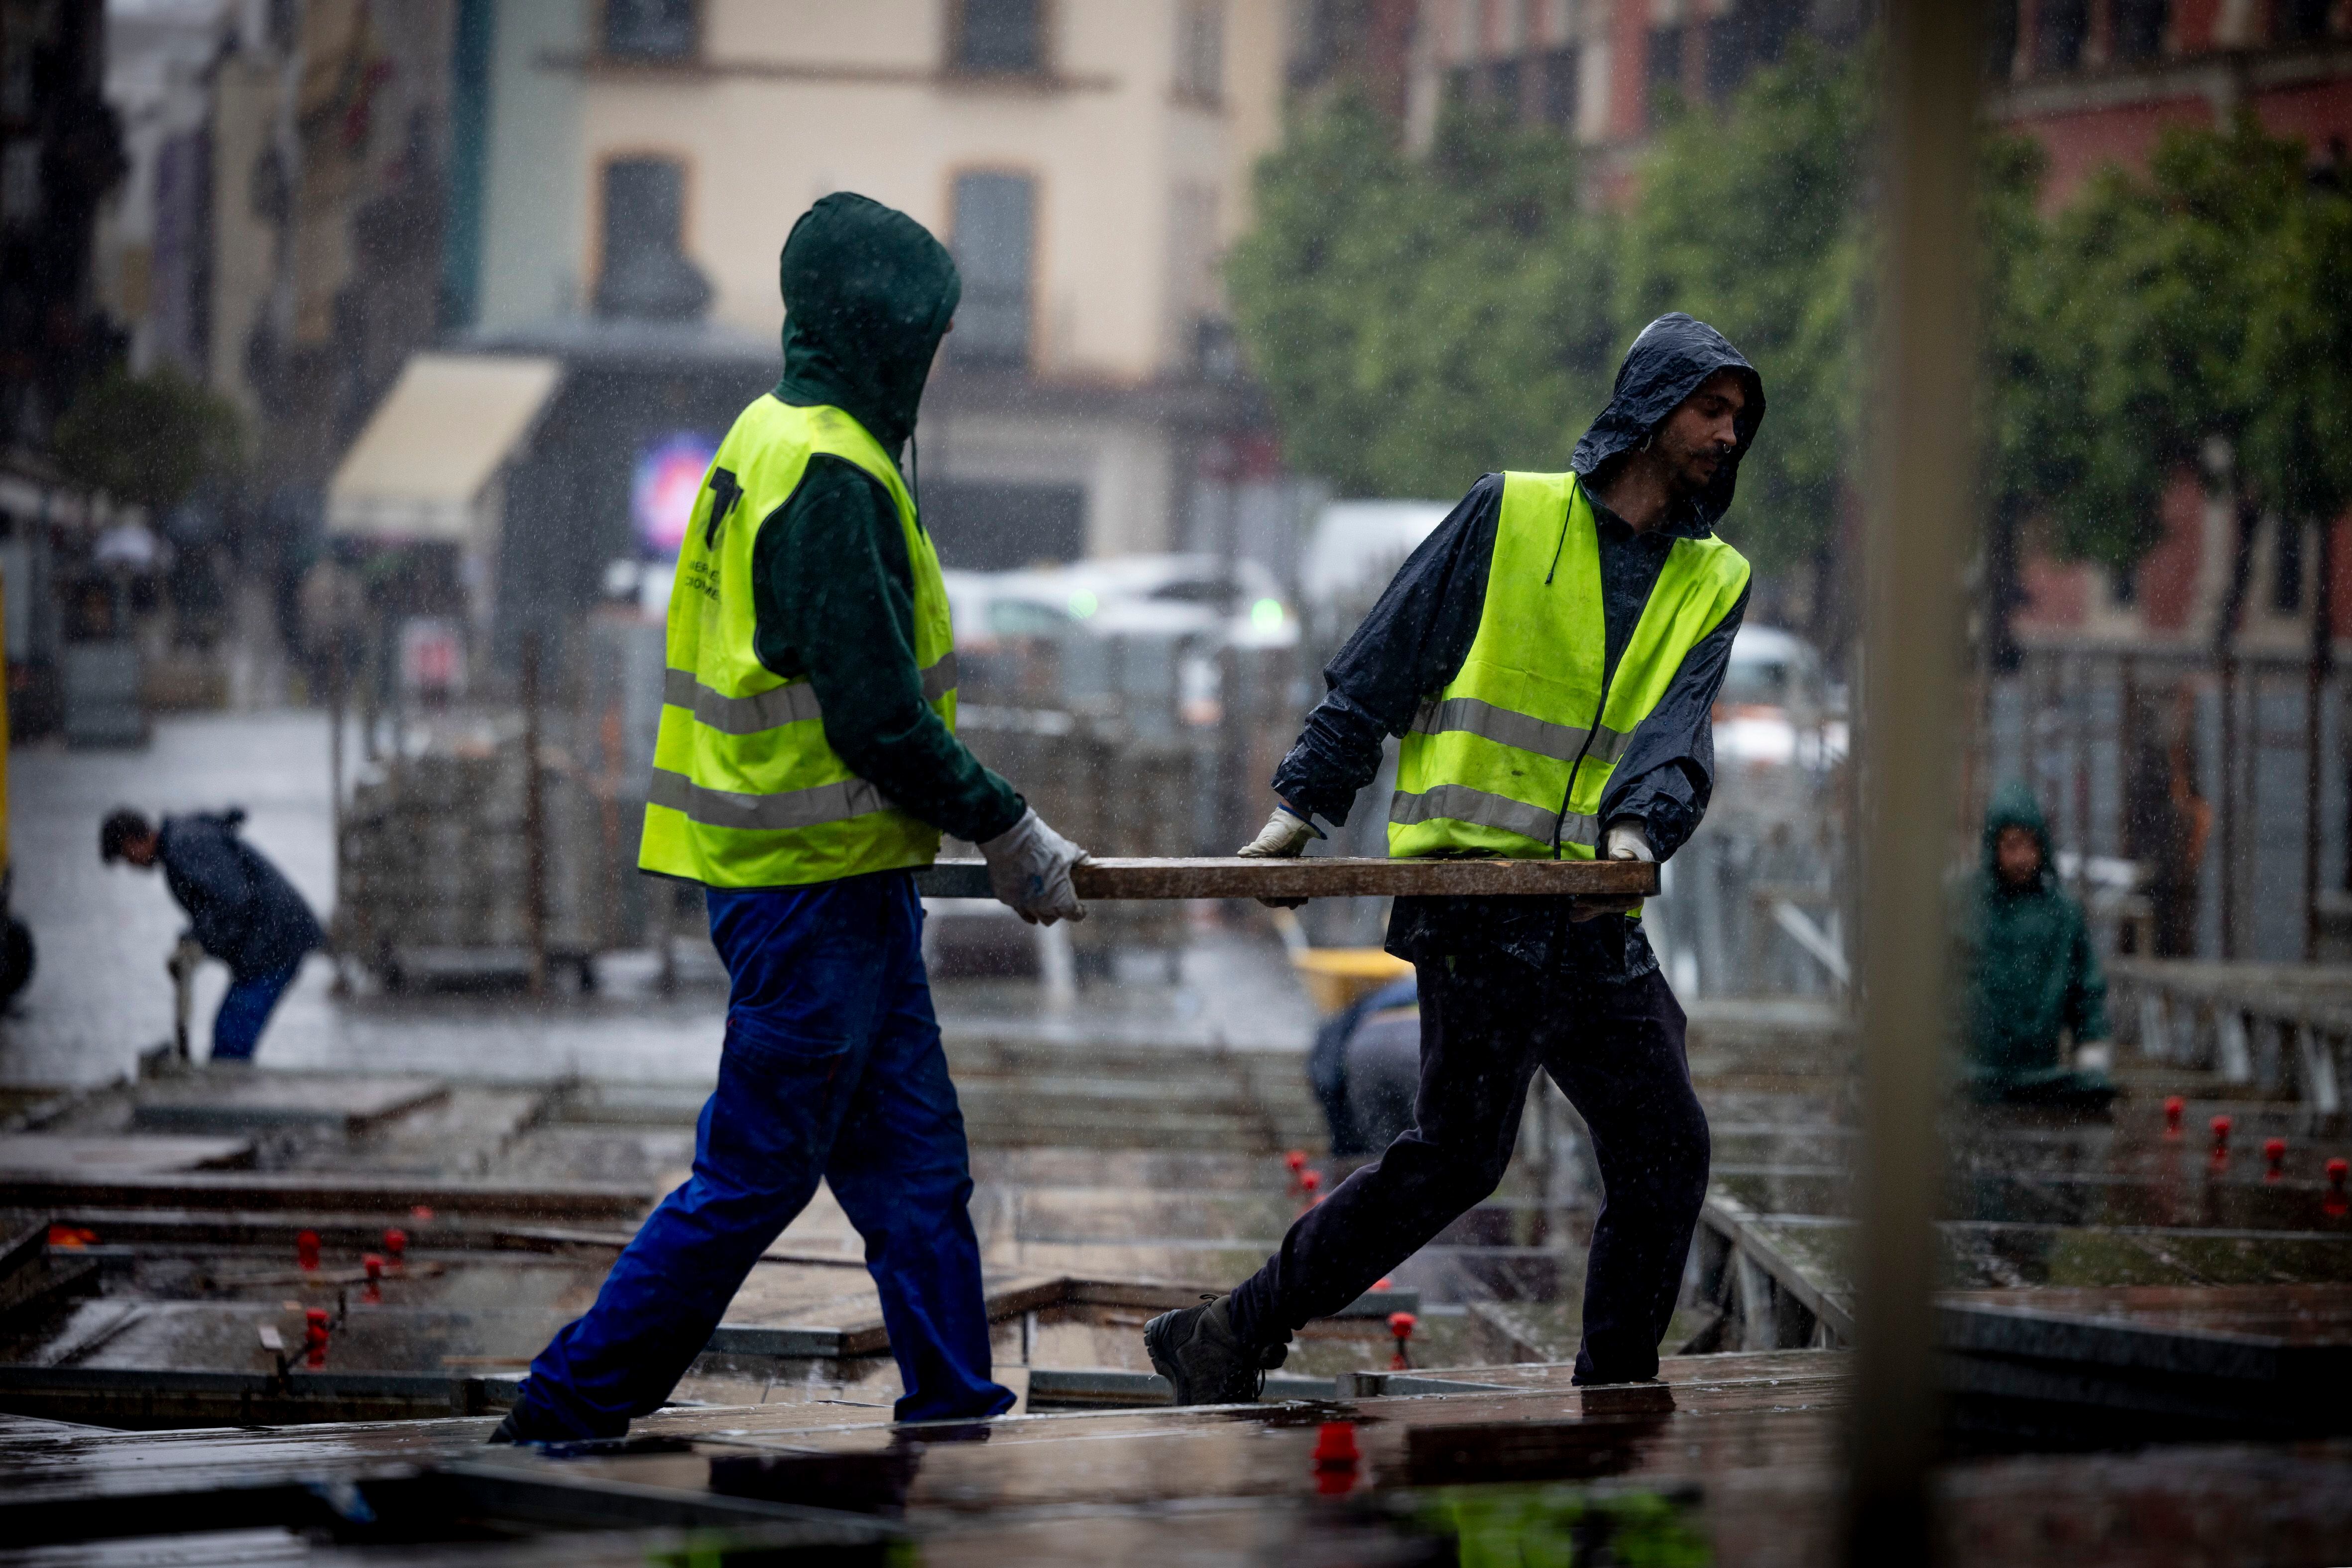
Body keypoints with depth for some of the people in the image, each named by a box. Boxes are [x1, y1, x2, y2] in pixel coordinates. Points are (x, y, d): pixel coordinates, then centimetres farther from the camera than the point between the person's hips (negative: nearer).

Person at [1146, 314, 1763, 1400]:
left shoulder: (1715, 581, 14)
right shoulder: (1512, 515, 1)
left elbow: (1679, 729, -3)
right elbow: (1381, 669, 3)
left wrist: (1640, 826, -23)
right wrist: (1304, 805, -4)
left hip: (1594, 913, 6)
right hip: (1475, 891, -6)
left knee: (1666, 1148, 3)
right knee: (1459, 1154, -10)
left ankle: (1613, 1401, 14)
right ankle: (1228, 1341, -2)